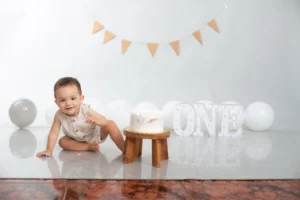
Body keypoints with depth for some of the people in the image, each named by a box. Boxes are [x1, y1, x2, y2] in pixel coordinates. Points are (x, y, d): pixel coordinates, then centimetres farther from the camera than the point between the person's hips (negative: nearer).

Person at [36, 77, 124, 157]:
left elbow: (105, 121, -30)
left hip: (95, 136, -3)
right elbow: (53, 133, -19)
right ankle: (88, 147, -18)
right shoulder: (59, 115, -27)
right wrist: (49, 150, -24)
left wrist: (97, 121, -53)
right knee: (62, 142, -17)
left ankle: (124, 149, -19)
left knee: (110, 124, -23)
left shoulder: (86, 110, -32)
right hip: (77, 140, 3)